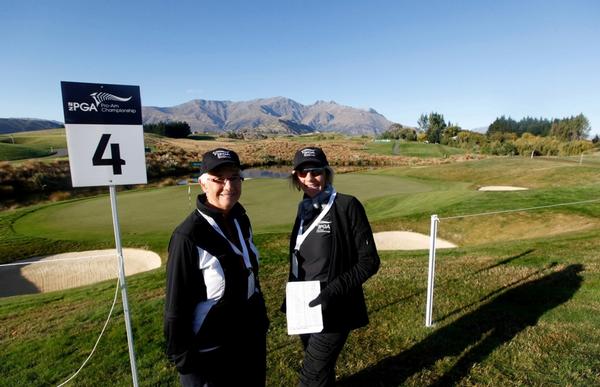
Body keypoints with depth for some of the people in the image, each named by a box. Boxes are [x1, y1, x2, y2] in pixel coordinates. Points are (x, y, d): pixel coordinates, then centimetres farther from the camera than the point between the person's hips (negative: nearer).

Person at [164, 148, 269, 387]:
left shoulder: (241, 220, -4)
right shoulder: (189, 236, -25)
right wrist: (182, 357, -11)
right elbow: (176, 305, -18)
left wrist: (261, 318, 12)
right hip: (210, 352, -6)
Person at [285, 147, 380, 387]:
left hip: (332, 310, -6)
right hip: (305, 308, 6)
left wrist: (333, 291, -24)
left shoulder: (347, 206, -16)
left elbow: (369, 261, -15)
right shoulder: (304, 208, 4)